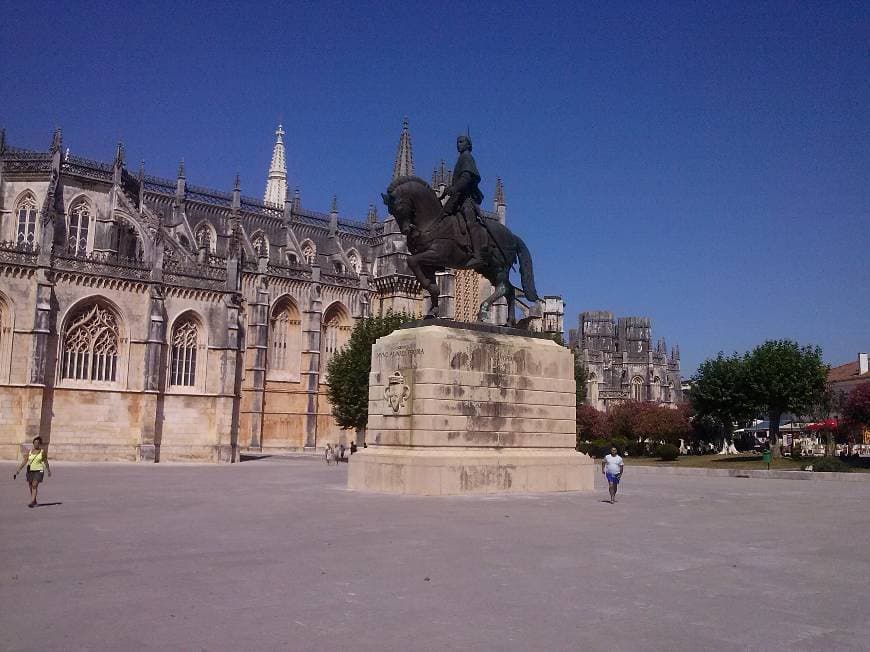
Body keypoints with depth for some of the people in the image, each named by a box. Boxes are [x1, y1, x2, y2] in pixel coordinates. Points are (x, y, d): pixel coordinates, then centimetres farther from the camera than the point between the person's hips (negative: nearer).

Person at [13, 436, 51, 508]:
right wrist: (16, 471, -4)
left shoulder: (42, 451, -3)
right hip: (30, 471, 3)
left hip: (39, 471, -3)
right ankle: (34, 502, 28)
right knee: (31, 487, 10)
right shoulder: (30, 451, 2)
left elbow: (45, 461, 8)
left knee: (34, 485, -18)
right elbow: (24, 462, 1)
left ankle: (32, 502, -22)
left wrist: (49, 471, 16)